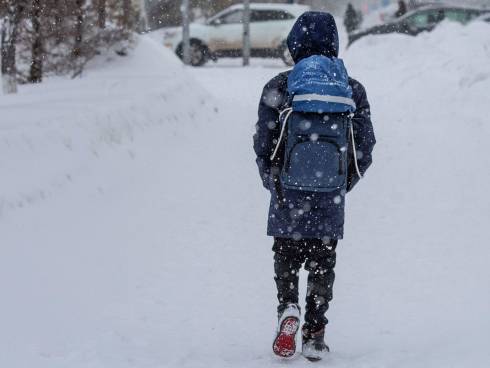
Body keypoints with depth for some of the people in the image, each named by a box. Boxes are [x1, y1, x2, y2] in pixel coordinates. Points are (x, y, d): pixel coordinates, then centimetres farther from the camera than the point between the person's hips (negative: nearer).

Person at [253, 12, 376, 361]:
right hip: (331, 200, 1)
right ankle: (315, 334, 10)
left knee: (286, 256, 14)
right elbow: (365, 148, 4)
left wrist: (273, 183, 13)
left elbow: (263, 145, -3)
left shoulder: (279, 87, -5)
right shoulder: (353, 90, 0)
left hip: (289, 192, -1)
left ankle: (288, 307, -10)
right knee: (323, 263, 12)